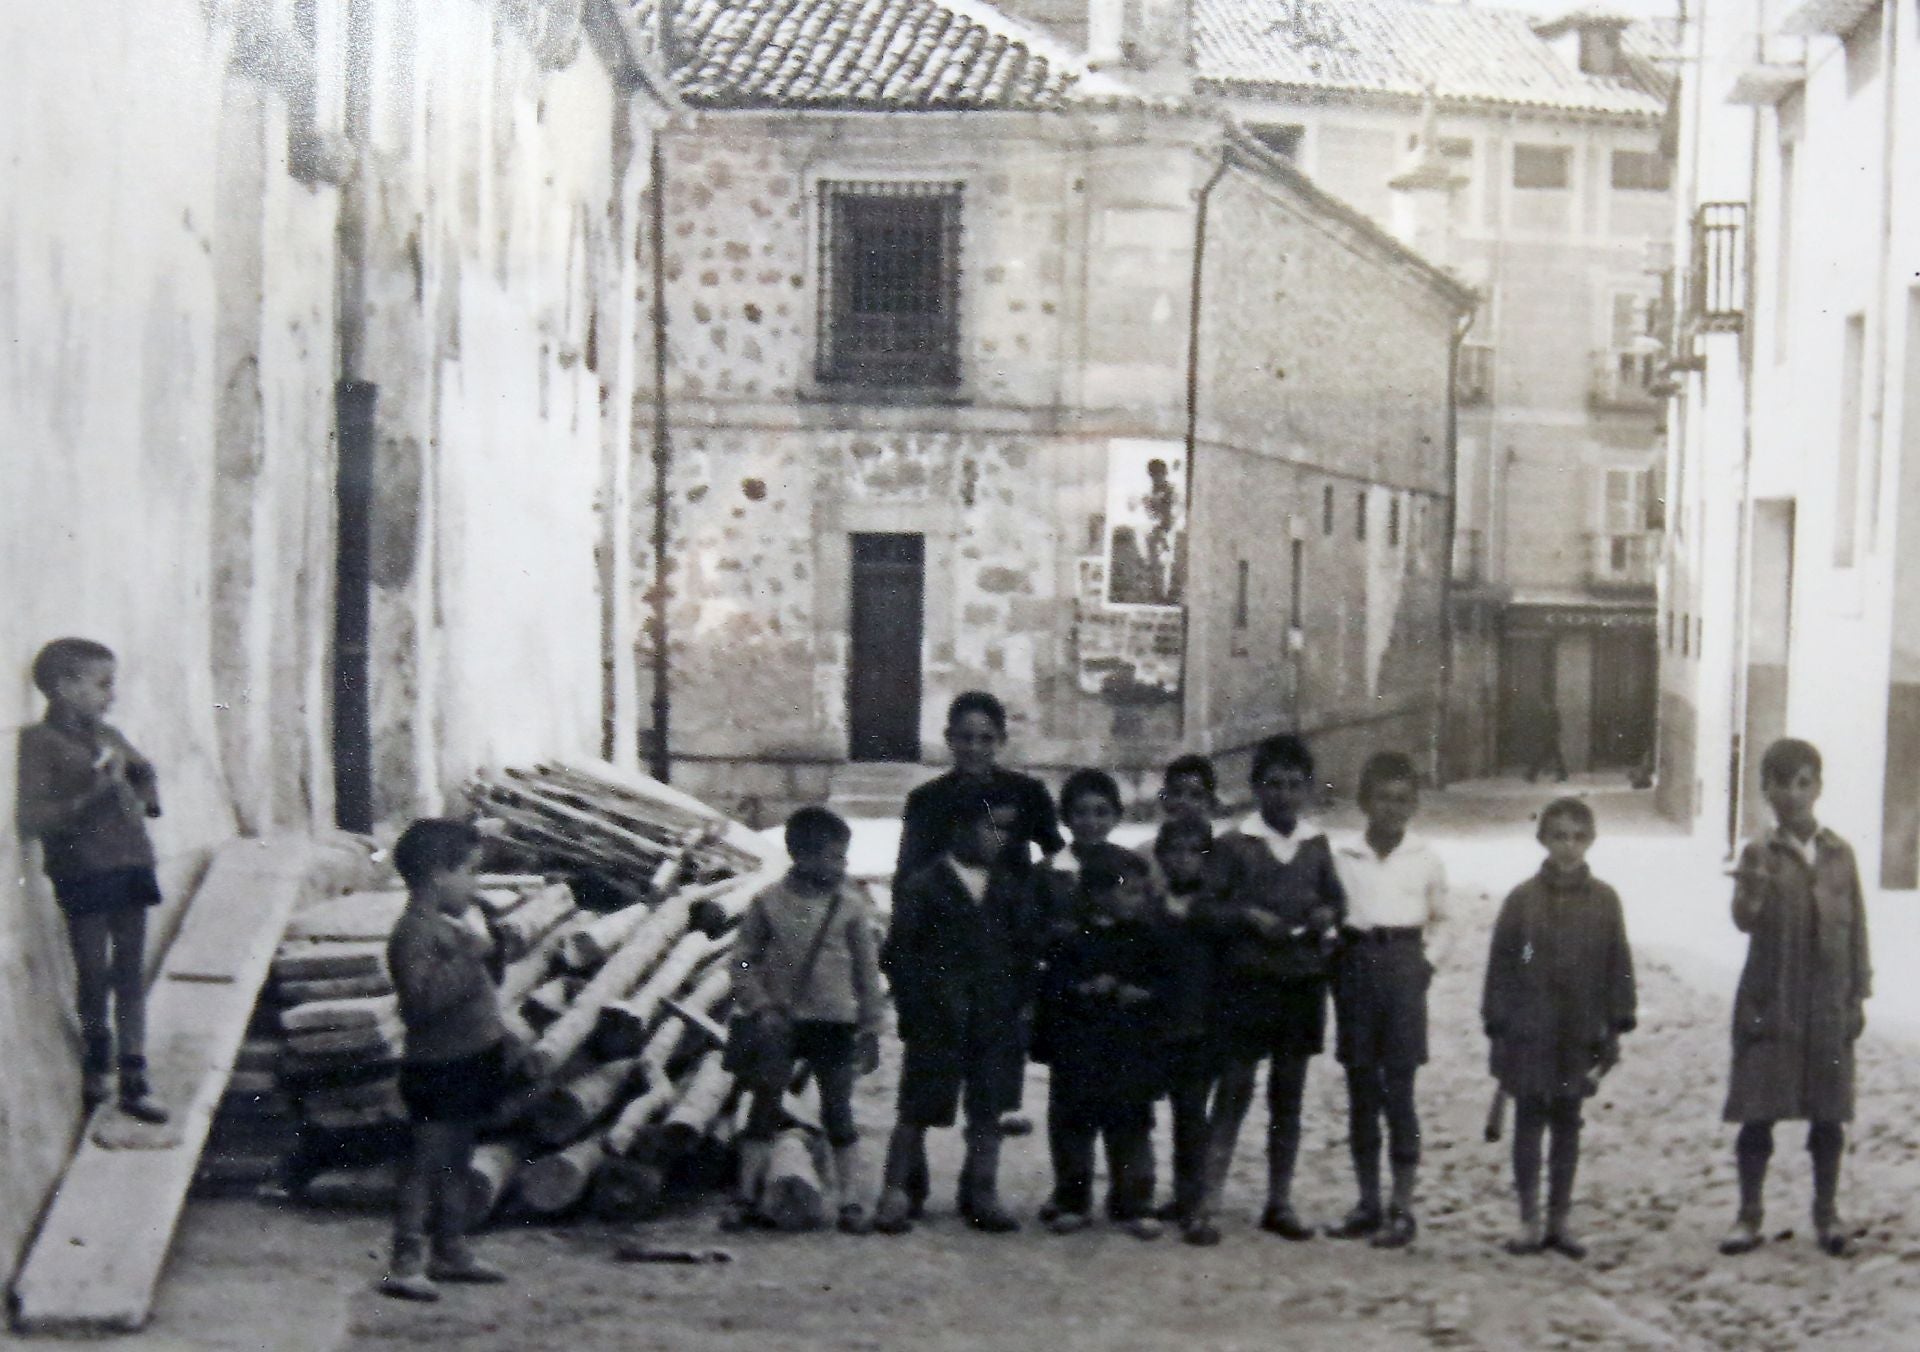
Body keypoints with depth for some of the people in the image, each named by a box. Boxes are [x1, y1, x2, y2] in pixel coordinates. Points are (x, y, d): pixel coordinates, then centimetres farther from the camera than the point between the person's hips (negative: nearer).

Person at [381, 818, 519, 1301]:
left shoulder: (448, 927, 14)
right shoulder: (414, 933, -19)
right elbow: (423, 995, -32)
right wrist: (469, 957, -31)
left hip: (466, 1067, 10)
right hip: (438, 1068, -10)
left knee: (455, 1163, 17)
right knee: (427, 1163, -9)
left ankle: (451, 1251, 27)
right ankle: (406, 1264, -7)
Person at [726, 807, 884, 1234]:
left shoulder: (852, 905, -1)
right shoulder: (769, 902, -3)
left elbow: (868, 970, 4)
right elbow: (743, 960, 3)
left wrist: (870, 1027, 3)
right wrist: (759, 1005, -9)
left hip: (835, 1023, 0)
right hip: (779, 1023, 0)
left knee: (838, 1113, 3)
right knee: (764, 1109, 7)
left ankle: (851, 1200, 10)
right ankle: (746, 1196, 16)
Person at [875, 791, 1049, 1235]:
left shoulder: (1014, 887, 10)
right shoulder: (924, 886, -2)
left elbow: (1029, 948, 12)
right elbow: (897, 952, -1)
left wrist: (1023, 1002, 3)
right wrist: (917, 1006, -7)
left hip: (997, 1020, 4)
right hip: (935, 1023, -4)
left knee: (988, 1111, 6)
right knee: (917, 1111, -1)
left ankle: (982, 1196, 13)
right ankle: (897, 1195, 6)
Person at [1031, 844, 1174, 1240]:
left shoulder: (1147, 939, 5)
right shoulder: (1069, 939, -4)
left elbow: (1166, 985, 3)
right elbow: (1054, 987, -9)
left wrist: (1139, 994, -14)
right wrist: (1090, 991, -20)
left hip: (1132, 1055, 2)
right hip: (1079, 1054, -2)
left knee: (1131, 1129, 5)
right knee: (1073, 1126, 5)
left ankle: (1134, 1205, 14)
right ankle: (1071, 1203, 16)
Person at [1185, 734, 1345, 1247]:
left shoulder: (1316, 844, 8)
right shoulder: (1234, 844, -3)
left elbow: (1335, 897, 19)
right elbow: (1204, 907, -5)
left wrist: (1328, 914, -3)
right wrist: (1250, 916, -18)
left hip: (1302, 986, 4)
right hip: (1247, 986, -4)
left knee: (1289, 1095, 10)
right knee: (1234, 1091, -6)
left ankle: (1279, 1204, 19)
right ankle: (1206, 1207, -4)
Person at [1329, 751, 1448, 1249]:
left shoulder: (1425, 859, 4)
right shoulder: (1342, 857, 4)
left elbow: (1438, 918, 13)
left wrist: (1424, 957, 1)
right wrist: (1338, 967, 2)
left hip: (1403, 967, -2)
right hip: (1356, 962, 2)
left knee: (1398, 1088, -4)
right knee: (1361, 1087, 6)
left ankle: (1402, 1208, 0)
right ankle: (1367, 1203, 14)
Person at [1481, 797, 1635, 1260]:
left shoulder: (1604, 900, 1)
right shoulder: (1522, 899, -4)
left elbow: (1617, 967, 3)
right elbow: (1501, 966, -1)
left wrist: (1616, 1027, 0)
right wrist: (1498, 1027, -4)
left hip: (1580, 1035, 1)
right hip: (1529, 1034, -1)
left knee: (1567, 1124, 9)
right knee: (1529, 1122, 3)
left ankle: (1561, 1218, 17)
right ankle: (1530, 1221, 10)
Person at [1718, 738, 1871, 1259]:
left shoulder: (1839, 854, 3)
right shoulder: (1760, 854, -4)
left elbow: (1856, 927, 8)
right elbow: (1745, 920, -18)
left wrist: (1858, 994, 5)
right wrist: (1752, 888, -39)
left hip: (1829, 1005, 2)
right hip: (1771, 1001, -2)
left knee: (1828, 1113, 9)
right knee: (1758, 1112, 1)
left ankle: (1827, 1214, 22)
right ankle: (1748, 1216, 12)